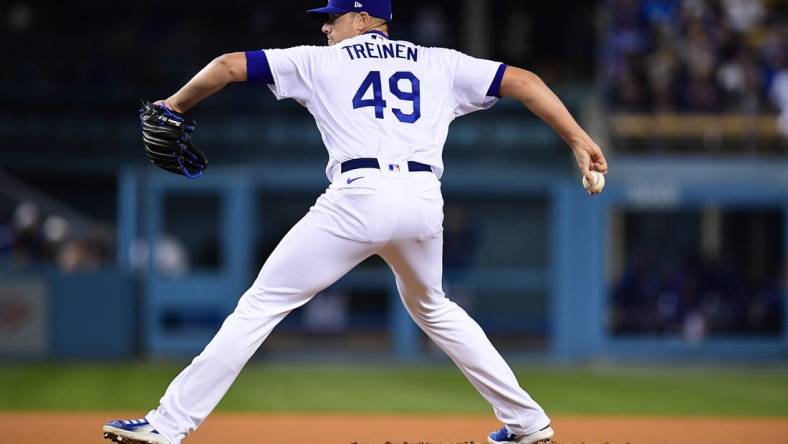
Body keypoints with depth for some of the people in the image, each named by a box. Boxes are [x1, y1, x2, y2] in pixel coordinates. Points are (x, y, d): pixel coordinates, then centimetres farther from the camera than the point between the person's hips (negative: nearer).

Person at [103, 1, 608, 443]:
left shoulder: (320, 61, 17)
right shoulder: (441, 64, 23)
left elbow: (230, 66, 16)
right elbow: (523, 81, 16)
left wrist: (174, 106, 30)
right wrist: (579, 139, 14)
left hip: (359, 198, -4)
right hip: (425, 201, 4)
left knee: (261, 304, 0)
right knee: (432, 309, 30)